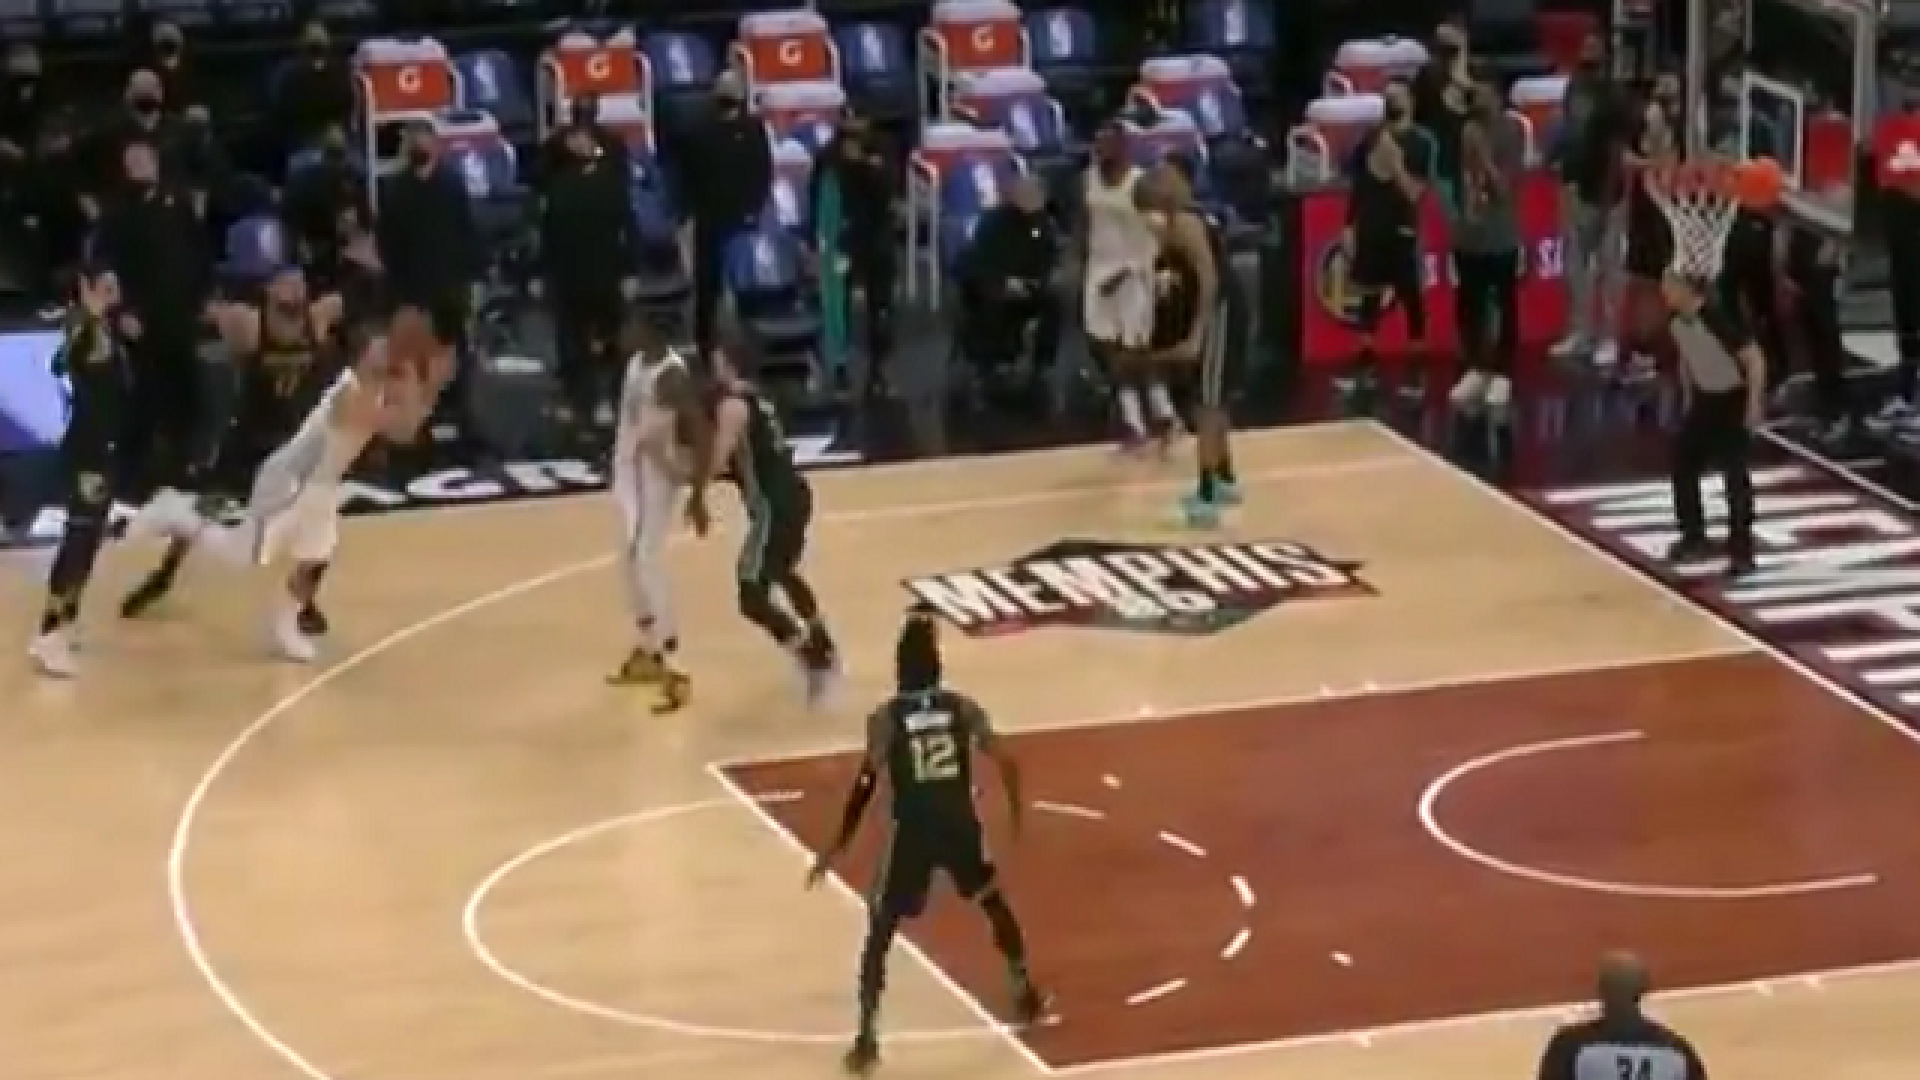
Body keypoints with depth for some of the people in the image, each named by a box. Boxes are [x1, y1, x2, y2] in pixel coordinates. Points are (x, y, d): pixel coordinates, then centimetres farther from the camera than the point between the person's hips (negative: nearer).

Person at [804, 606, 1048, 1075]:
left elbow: (865, 786, -11)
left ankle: (867, 1038, -4)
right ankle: (1026, 993, 43)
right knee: (994, 902, 30)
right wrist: (1015, 810, 22)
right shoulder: (964, 707, 0)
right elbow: (1006, 763, 3)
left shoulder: (884, 718, -7)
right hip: (961, 824, 2)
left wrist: (837, 848, -6)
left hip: (912, 831, -2)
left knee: (880, 931, 7)